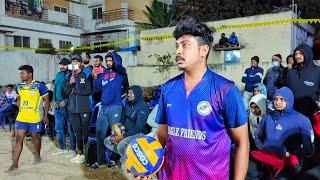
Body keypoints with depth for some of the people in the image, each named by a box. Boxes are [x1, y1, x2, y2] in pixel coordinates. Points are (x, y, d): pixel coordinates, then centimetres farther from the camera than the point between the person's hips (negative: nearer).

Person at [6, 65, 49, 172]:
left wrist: (46, 115, -2)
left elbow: (46, 100, -2)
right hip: (21, 118, 4)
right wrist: (21, 110, 16)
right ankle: (15, 164, 3)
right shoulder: (19, 86, 4)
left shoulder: (39, 86, -9)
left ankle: (37, 156, 37)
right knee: (18, 140, -1)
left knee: (36, 138, 12)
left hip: (35, 118, -3)